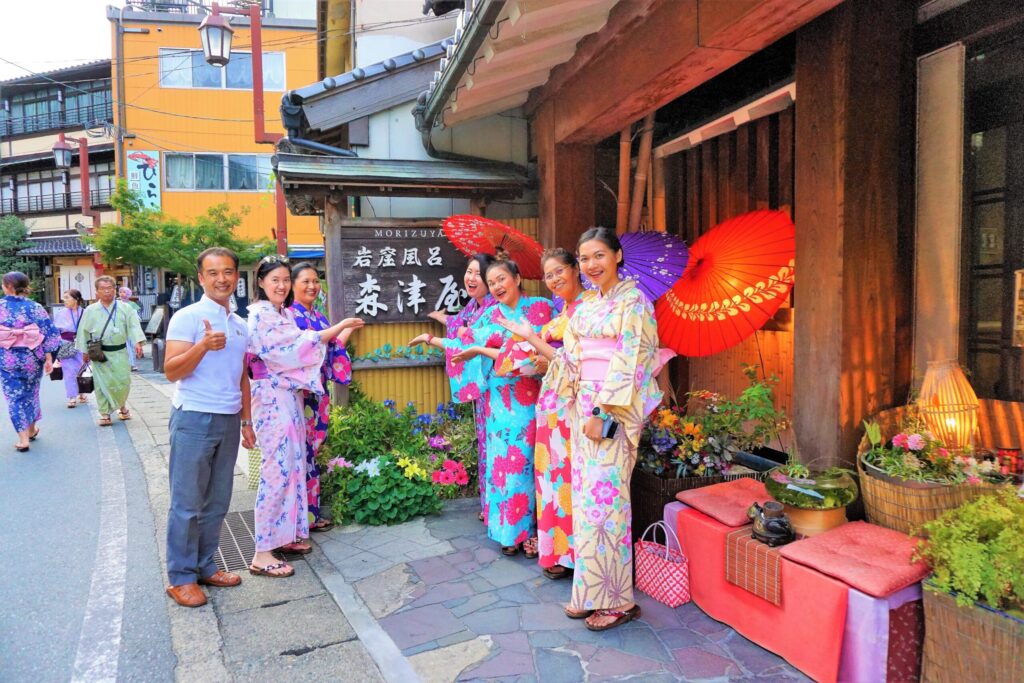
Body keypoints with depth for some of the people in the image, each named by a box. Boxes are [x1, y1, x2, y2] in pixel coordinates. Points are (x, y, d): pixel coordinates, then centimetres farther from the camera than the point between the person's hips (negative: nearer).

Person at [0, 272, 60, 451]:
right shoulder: (35, 307, -6)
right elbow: (48, 333, -8)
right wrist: (49, 358, -4)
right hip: (31, 357, 1)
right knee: (30, 392, 19)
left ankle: (23, 438, 0)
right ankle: (31, 429, 33)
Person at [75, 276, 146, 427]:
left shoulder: (124, 309, 2)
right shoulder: (90, 310, 2)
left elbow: (133, 326, -4)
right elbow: (84, 332, 7)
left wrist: (138, 343, -19)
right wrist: (85, 351, 7)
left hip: (120, 352, 0)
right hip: (99, 353, 0)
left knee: (123, 382, 2)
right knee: (103, 383, 0)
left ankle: (121, 405, 29)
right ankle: (105, 413, 10)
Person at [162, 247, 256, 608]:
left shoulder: (240, 325, 13)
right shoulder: (187, 318, -7)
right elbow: (171, 372, -13)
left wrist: (246, 420, 16)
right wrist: (203, 345, -28)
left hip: (229, 422, 6)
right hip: (194, 419, -6)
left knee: (217, 503, 13)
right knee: (187, 504, 2)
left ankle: (205, 567, 26)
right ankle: (181, 578, 14)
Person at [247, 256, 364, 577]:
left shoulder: (285, 313, 15)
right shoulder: (259, 314, -11)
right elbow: (298, 344, -18)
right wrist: (342, 325, -13)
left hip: (291, 396, 9)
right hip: (272, 398, -9)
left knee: (294, 465, 11)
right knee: (278, 469, -8)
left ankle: (286, 535, 23)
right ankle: (262, 553, 0)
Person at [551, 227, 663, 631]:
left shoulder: (632, 301, -7)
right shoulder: (586, 306, 15)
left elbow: (629, 360, -14)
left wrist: (603, 413, -18)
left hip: (616, 410, -7)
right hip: (585, 407, 8)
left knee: (604, 497, -6)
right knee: (586, 495, 10)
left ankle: (617, 598, 9)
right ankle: (590, 591, 22)